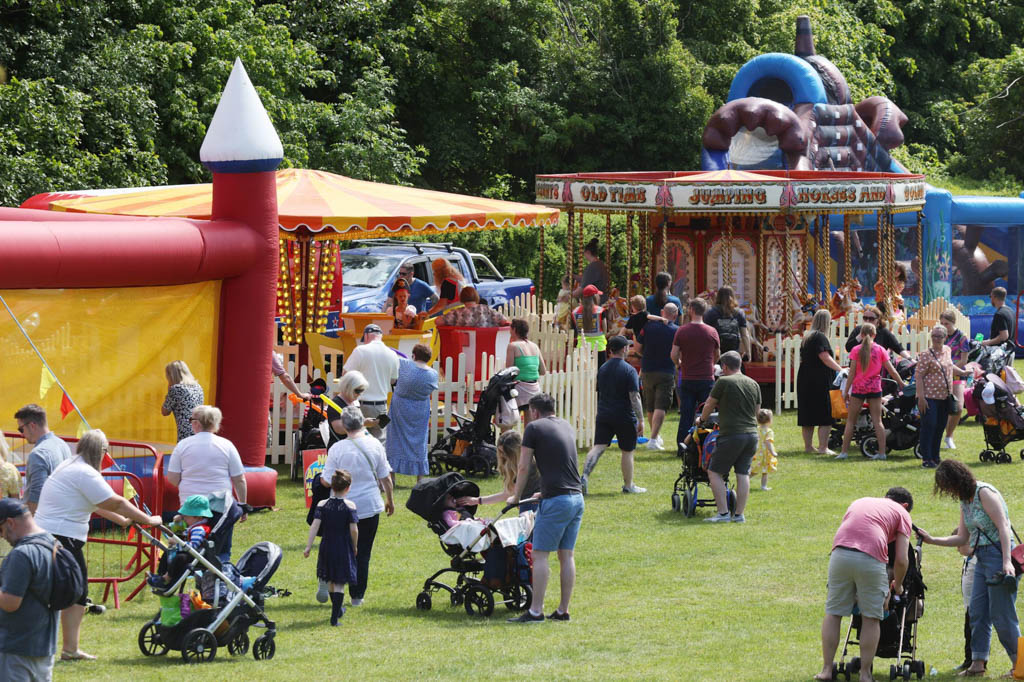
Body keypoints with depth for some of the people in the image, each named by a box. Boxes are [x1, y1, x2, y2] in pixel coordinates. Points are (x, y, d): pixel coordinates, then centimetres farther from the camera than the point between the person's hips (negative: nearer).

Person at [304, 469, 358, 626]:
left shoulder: (322, 505, -4)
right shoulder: (349, 506, -11)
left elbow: (315, 526, -11)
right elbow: (353, 529, -12)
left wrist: (308, 547, -12)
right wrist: (354, 547, 3)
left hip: (326, 547, 3)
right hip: (344, 548, -3)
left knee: (331, 581, 21)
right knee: (339, 583, -1)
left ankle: (338, 609, 40)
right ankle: (335, 616, -9)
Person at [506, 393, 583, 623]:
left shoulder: (534, 428, -2)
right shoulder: (567, 426, 18)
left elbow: (524, 468, -2)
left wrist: (516, 497, 12)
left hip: (555, 500, -7)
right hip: (577, 498, 7)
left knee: (540, 555, -4)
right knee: (566, 555, 10)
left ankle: (535, 611, -7)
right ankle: (563, 610, 11)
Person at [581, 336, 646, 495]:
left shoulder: (602, 369, 8)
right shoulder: (629, 370, -12)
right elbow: (634, 397, -15)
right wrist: (641, 420, -12)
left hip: (603, 415, 5)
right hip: (625, 417, -5)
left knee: (598, 447, -2)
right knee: (627, 452, 10)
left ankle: (584, 477, -21)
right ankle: (628, 485, 20)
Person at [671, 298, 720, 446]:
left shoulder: (681, 331, -4)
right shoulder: (712, 332, -1)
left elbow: (674, 356, -6)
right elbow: (716, 356, 13)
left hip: (687, 380, 0)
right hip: (707, 379, 0)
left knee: (686, 417, 5)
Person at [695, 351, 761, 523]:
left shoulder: (723, 382, -5)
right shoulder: (754, 384, 12)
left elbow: (709, 405, 6)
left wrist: (701, 419, 26)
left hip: (732, 435, -6)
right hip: (752, 433, 6)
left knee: (714, 472, 2)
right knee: (743, 474, 10)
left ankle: (723, 513, -5)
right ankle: (739, 514, 8)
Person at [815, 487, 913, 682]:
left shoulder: (860, 502, 34)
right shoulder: (902, 513, 20)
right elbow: (901, 560, 11)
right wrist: (897, 586, 30)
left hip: (840, 554, 3)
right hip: (871, 559, -3)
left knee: (833, 612, 14)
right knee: (871, 618, 10)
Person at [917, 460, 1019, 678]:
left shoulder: (984, 493, -13)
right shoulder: (965, 501, 15)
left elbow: (1003, 527, -19)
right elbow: (962, 538, 20)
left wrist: (1007, 561, -26)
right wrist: (931, 540, 14)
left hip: (998, 555, -9)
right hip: (982, 559, 9)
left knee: (1001, 615, -6)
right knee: (977, 612, 6)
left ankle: (1018, 664, 3)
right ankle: (978, 662, 9)